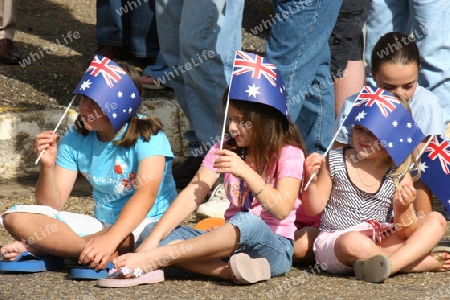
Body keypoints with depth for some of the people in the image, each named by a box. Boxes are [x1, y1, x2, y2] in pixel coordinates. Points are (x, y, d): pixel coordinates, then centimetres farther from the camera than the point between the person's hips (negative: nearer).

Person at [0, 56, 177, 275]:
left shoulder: (147, 136, -16)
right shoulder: (76, 139, -1)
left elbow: (147, 193, -32)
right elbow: (52, 205, -2)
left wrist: (110, 239, -45)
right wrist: (47, 166, -23)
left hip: (147, 225, -5)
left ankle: (37, 249, -25)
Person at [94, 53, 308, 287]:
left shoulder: (288, 153, -4)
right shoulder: (226, 150, 10)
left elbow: (282, 210, -17)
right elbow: (192, 195, -3)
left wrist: (245, 172, -25)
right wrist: (151, 241, -16)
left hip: (273, 247, -5)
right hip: (233, 245, 5)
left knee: (248, 222, -40)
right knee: (167, 237, -18)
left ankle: (156, 259, -38)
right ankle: (231, 270, -37)